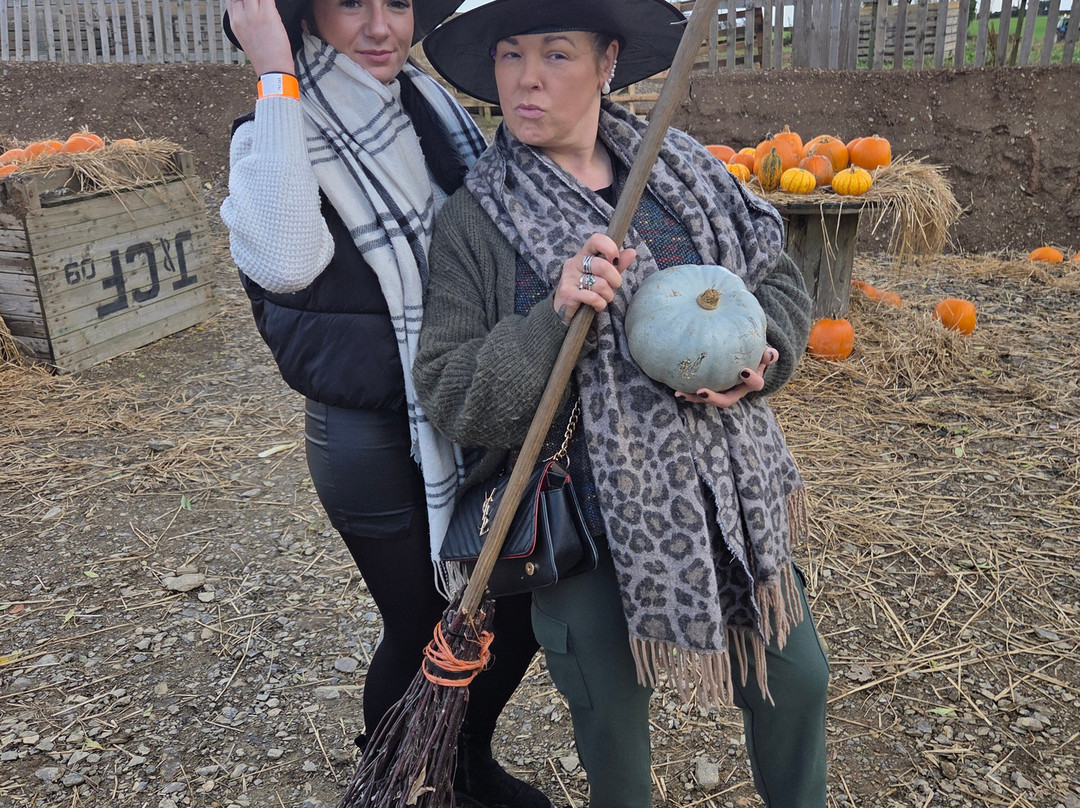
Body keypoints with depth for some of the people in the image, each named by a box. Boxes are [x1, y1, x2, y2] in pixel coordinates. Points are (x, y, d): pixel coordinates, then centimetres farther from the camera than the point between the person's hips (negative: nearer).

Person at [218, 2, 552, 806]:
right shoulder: (283, 133, -13)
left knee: (519, 610, 16)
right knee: (422, 634, 10)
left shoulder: (432, 105, 4)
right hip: (375, 441, -6)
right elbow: (283, 260, -34)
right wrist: (276, 80, -29)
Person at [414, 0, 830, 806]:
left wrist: (761, 358, -11)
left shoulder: (684, 168, 2)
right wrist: (555, 321, -27)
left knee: (797, 678, 18)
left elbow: (779, 280, 10)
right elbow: (449, 396, -13)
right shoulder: (473, 222, -9)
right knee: (615, 725, 15)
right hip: (593, 524, -3)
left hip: (731, 492, 4)